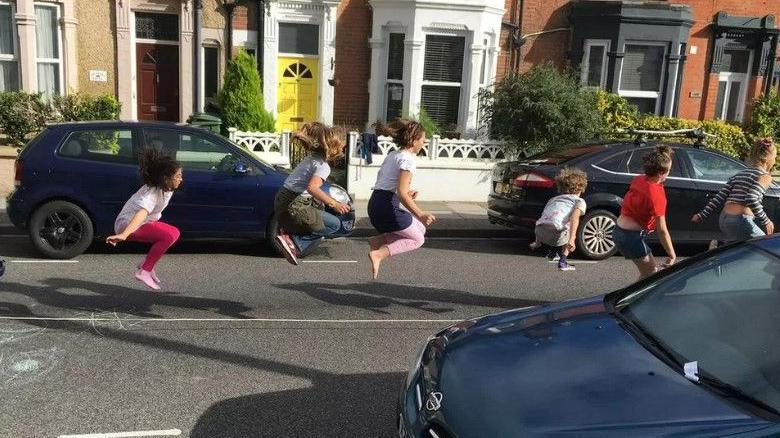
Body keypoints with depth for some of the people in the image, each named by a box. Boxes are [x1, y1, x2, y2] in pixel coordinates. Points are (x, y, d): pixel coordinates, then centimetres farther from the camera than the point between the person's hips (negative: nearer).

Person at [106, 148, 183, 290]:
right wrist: (124, 235, -56)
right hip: (127, 225, -10)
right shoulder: (152, 193, -28)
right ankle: (144, 271, -17)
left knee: (174, 232, 9)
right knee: (169, 236, -24)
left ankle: (147, 264, 12)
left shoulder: (166, 189, -1)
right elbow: (141, 213, -45)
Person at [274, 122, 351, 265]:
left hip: (282, 201, 9)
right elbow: (312, 187, -30)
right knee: (334, 224, 1)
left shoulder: (312, 158, 14)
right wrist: (334, 203, -28)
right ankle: (295, 241, -6)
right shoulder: (323, 166, -13)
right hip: (294, 206, -9)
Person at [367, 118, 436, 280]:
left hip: (375, 204, 9)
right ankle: (379, 254, -8)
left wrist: (406, 194, 24)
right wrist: (420, 214, -21)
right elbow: (402, 194, -20)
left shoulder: (392, 155, 17)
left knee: (420, 229, 21)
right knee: (417, 239, 8)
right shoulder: (408, 158, -10)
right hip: (387, 207, -9)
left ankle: (378, 240, 9)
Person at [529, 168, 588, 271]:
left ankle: (553, 250, 27)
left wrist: (537, 242, 46)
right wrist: (571, 240, -14)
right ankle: (563, 261, 14)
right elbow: (574, 217, -4)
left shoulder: (553, 199, 33)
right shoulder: (579, 201, 17)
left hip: (539, 231, 6)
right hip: (557, 233, -6)